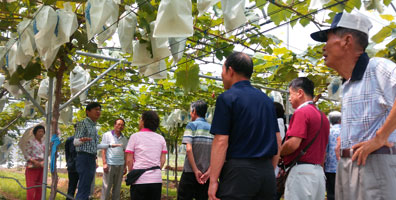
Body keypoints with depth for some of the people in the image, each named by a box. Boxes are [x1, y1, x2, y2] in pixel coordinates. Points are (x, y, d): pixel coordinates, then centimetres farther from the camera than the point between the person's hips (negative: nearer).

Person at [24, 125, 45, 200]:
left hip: (41, 168, 5)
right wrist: (35, 162, -20)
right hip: (32, 167, -5)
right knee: (31, 188, -9)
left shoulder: (43, 144, 15)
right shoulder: (30, 142, 0)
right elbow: (27, 156, -5)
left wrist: (44, 163, -5)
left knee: (39, 188, 3)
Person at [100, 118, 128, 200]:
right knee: (106, 186, -4)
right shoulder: (107, 135, 2)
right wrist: (104, 163, -10)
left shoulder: (124, 139, 13)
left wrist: (125, 166, 10)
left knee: (117, 187, 7)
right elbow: (103, 150, -1)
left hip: (120, 165, 4)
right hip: (109, 164, -4)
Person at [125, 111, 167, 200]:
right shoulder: (161, 138, 9)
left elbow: (129, 160, -2)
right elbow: (162, 160, 7)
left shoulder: (135, 136, 0)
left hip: (139, 180, -3)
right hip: (157, 180, 3)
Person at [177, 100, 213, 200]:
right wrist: (209, 172, -2)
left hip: (190, 173, -5)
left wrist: (196, 171, -14)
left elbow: (189, 149, -16)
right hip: (206, 175, 5)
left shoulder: (191, 125, -4)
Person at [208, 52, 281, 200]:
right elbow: (278, 140, 14)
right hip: (267, 172, 7)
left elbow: (221, 142, -13)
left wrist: (213, 181, -11)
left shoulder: (227, 98, -7)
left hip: (239, 171, -6)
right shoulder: (266, 100, 14)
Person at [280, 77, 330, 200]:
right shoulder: (322, 117, 16)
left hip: (302, 171, -9)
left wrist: (278, 153, -4)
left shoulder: (301, 112, -10)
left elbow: (293, 144, -20)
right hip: (319, 171, 9)